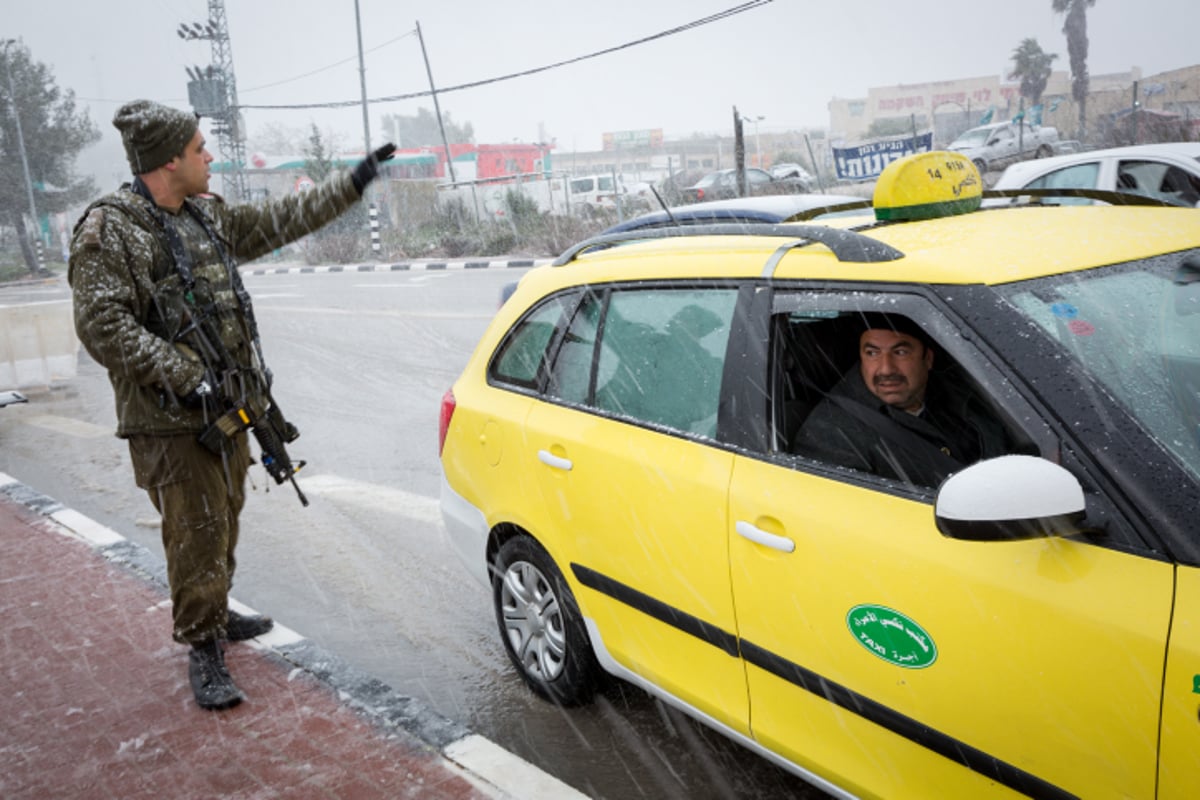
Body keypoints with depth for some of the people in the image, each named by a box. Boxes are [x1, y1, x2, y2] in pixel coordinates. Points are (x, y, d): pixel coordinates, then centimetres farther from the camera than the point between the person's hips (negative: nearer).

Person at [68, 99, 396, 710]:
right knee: (196, 536, -4)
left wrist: (353, 184, 20)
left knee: (224, 523, 21)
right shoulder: (108, 230, -14)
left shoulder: (207, 214, 10)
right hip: (170, 422, -8)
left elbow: (276, 223, 20)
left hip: (228, 407, 8)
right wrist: (188, 378, -24)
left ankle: (216, 613, 39)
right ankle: (203, 650, 11)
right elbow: (103, 326, -20)